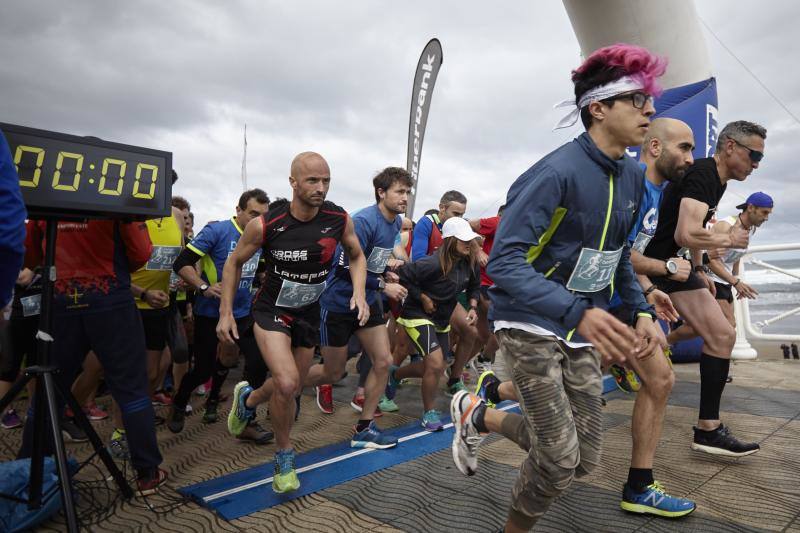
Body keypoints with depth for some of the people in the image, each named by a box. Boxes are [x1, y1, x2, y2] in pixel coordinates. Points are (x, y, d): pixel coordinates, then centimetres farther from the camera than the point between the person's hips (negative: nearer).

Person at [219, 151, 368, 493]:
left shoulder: (339, 219, -15)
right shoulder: (264, 225, -21)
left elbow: (356, 256, 4)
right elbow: (234, 263, -4)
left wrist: (359, 293, -12)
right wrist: (225, 313, -5)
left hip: (309, 312, 4)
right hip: (272, 310, -4)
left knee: (292, 388, 17)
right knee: (287, 384, -23)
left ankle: (247, 399, 51)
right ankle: (284, 456, 5)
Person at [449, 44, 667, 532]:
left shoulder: (632, 176, 6)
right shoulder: (557, 173, -20)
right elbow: (504, 263, -26)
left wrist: (642, 310, 3)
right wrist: (577, 312, -38)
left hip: (581, 328, 8)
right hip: (531, 324, -8)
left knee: (585, 460, 10)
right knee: (560, 460, -7)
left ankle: (479, 415, 29)